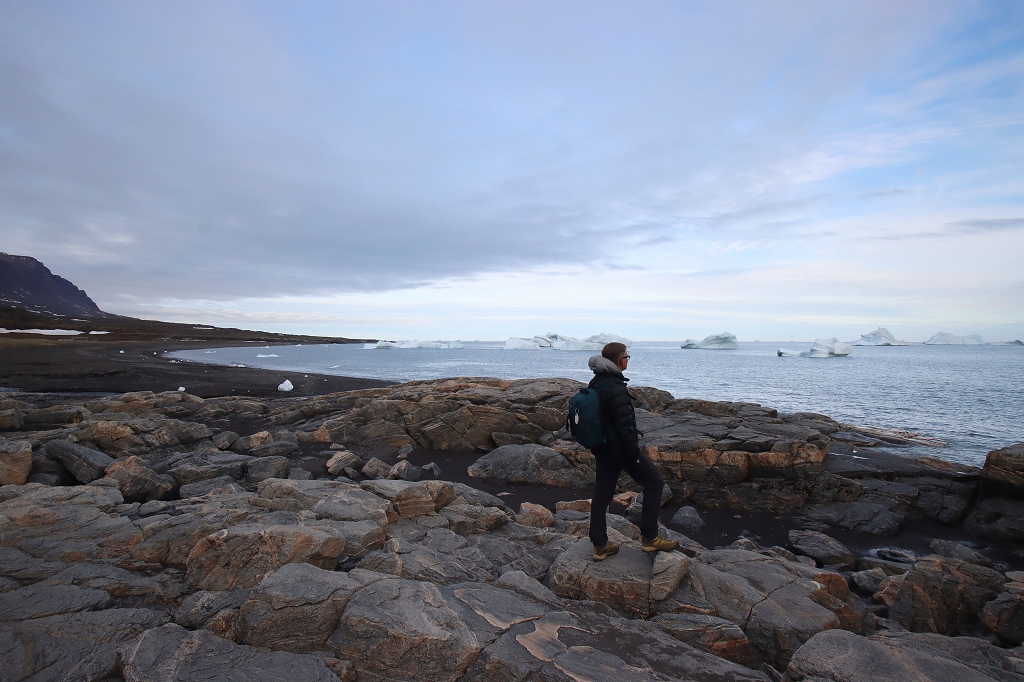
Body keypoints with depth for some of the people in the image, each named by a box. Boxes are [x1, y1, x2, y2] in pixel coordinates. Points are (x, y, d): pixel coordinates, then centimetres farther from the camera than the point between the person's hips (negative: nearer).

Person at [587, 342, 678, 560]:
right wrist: (634, 454, -15)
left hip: (601, 448, 9)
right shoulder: (616, 389, -23)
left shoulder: (595, 383, 8)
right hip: (619, 448, -9)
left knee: (602, 493, 12)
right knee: (654, 483, 8)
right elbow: (625, 426, -23)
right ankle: (649, 537, 13)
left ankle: (600, 545, 20)